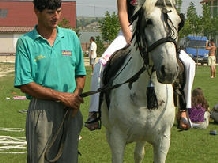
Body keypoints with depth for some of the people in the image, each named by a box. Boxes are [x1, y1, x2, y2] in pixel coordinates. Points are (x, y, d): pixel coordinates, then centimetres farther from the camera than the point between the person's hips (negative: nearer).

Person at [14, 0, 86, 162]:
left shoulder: (71, 37, 9)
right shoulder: (26, 42, -3)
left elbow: (80, 73, 14)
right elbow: (25, 85, -8)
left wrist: (76, 95, -7)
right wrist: (61, 96, -12)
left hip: (71, 111, 4)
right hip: (42, 110, -3)